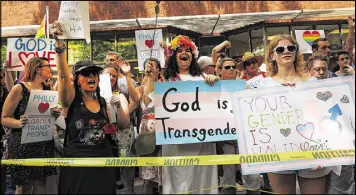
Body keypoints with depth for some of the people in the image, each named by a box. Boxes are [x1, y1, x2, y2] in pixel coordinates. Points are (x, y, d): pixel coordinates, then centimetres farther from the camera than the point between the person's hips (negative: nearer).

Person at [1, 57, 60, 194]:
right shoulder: (19, 89, -8)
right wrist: (20, 123, -25)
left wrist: (55, 115, -3)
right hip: (23, 146, -5)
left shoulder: (48, 89, 7)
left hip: (45, 145, 5)